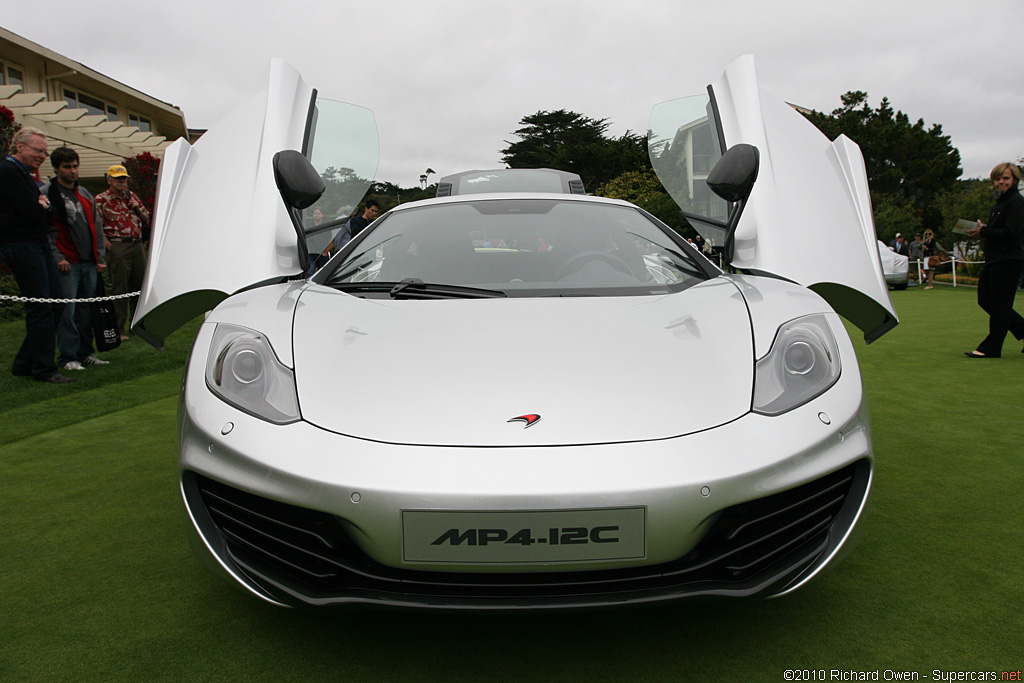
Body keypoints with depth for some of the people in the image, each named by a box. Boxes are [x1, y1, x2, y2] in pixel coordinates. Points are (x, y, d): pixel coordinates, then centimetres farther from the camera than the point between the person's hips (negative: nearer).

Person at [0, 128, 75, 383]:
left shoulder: (24, 173, 22)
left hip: (38, 245, 10)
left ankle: (25, 363, 17)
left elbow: (46, 214, 19)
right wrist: (43, 206, 2)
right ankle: (44, 369, -2)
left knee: (55, 304, 8)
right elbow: (32, 212, -19)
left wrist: (41, 206, -2)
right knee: (40, 308, -9)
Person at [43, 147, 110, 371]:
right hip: (66, 264, -6)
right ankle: (67, 358, -3)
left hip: (89, 263, 6)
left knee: (87, 310, 8)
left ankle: (86, 353, 16)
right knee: (67, 311, -8)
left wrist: (99, 257, 13)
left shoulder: (85, 194, 18)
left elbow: (96, 226, 21)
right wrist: (57, 258, -13)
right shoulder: (47, 193, -1)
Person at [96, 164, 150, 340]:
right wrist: (109, 246, -15)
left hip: (137, 245, 6)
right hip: (118, 246, -6)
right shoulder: (101, 199, -2)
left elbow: (146, 220, 21)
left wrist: (138, 208, 2)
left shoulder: (132, 196, 15)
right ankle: (119, 328, 0)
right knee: (119, 288, -5)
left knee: (140, 285, 11)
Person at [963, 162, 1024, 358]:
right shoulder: (1000, 202, 19)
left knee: (999, 304, -4)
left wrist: (984, 231, -13)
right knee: (985, 300, 11)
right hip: (994, 260, 10)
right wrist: (983, 228, 5)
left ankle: (991, 348, 3)